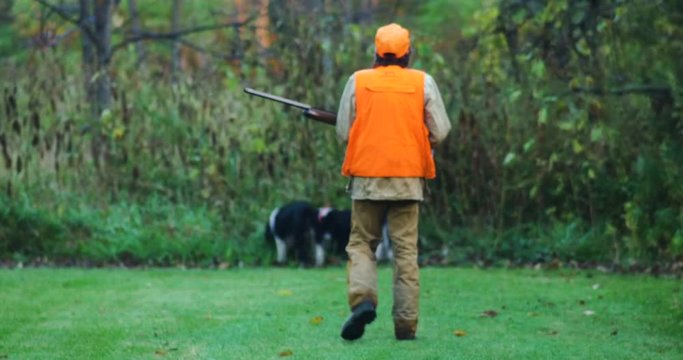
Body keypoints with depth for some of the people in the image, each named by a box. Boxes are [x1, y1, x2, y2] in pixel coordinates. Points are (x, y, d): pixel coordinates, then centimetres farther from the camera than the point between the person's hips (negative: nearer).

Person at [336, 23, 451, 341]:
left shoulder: (358, 81, 0)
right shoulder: (423, 82, 0)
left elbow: (343, 132, 2)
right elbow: (440, 132, 0)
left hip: (366, 177, 0)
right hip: (407, 178, 0)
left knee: (361, 244, 11)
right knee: (406, 250, 5)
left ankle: (362, 298, -14)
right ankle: (406, 324, 1)